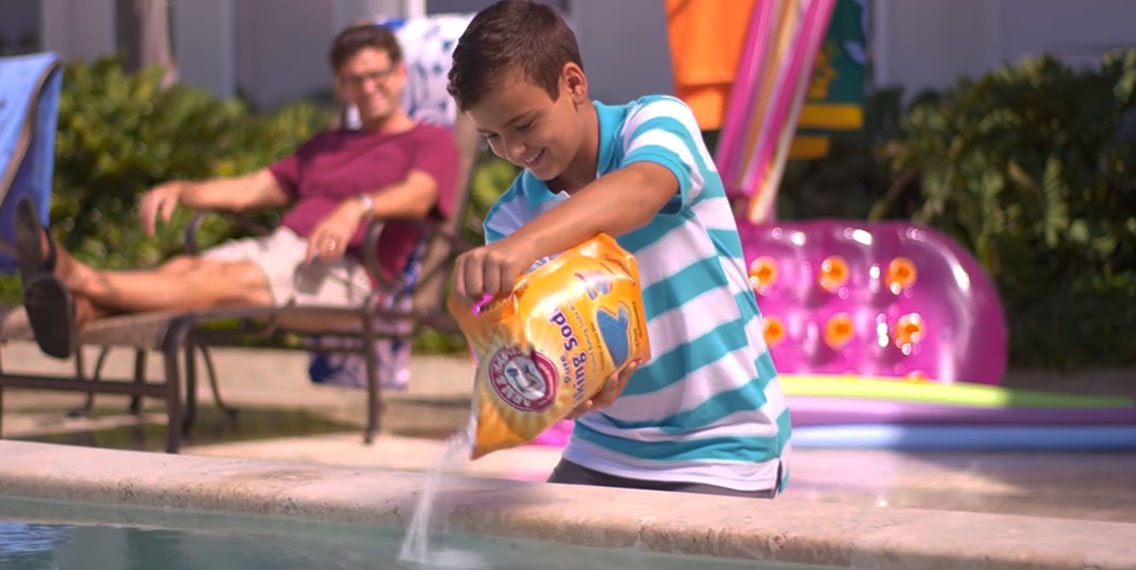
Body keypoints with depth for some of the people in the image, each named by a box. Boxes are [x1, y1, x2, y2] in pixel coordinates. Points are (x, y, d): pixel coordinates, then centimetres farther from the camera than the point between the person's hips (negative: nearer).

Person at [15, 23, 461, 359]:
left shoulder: (432, 142, 14)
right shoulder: (326, 146, 36)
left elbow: (418, 197, -9)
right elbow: (249, 189, 28)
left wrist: (358, 207, -30)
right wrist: (180, 191, 9)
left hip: (341, 269, -6)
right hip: (277, 246, 6)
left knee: (232, 279, -33)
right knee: (182, 268, -26)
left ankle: (83, 280, -55)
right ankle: (76, 312, -55)